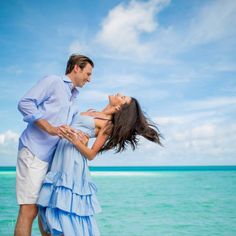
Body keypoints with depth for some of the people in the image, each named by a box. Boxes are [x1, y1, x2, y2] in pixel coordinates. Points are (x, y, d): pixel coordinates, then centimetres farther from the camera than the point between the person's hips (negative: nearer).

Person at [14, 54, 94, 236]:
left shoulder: (75, 98, 23)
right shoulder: (53, 81, -1)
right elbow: (25, 103, -12)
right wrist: (49, 128, -21)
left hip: (54, 157, 8)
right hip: (34, 152, -8)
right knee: (29, 210, -9)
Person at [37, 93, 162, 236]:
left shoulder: (108, 125, -6)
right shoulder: (92, 113, 15)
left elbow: (91, 155, -10)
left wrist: (75, 141, -24)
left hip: (73, 160, -7)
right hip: (60, 156, 7)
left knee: (68, 207, -7)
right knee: (57, 205, 7)